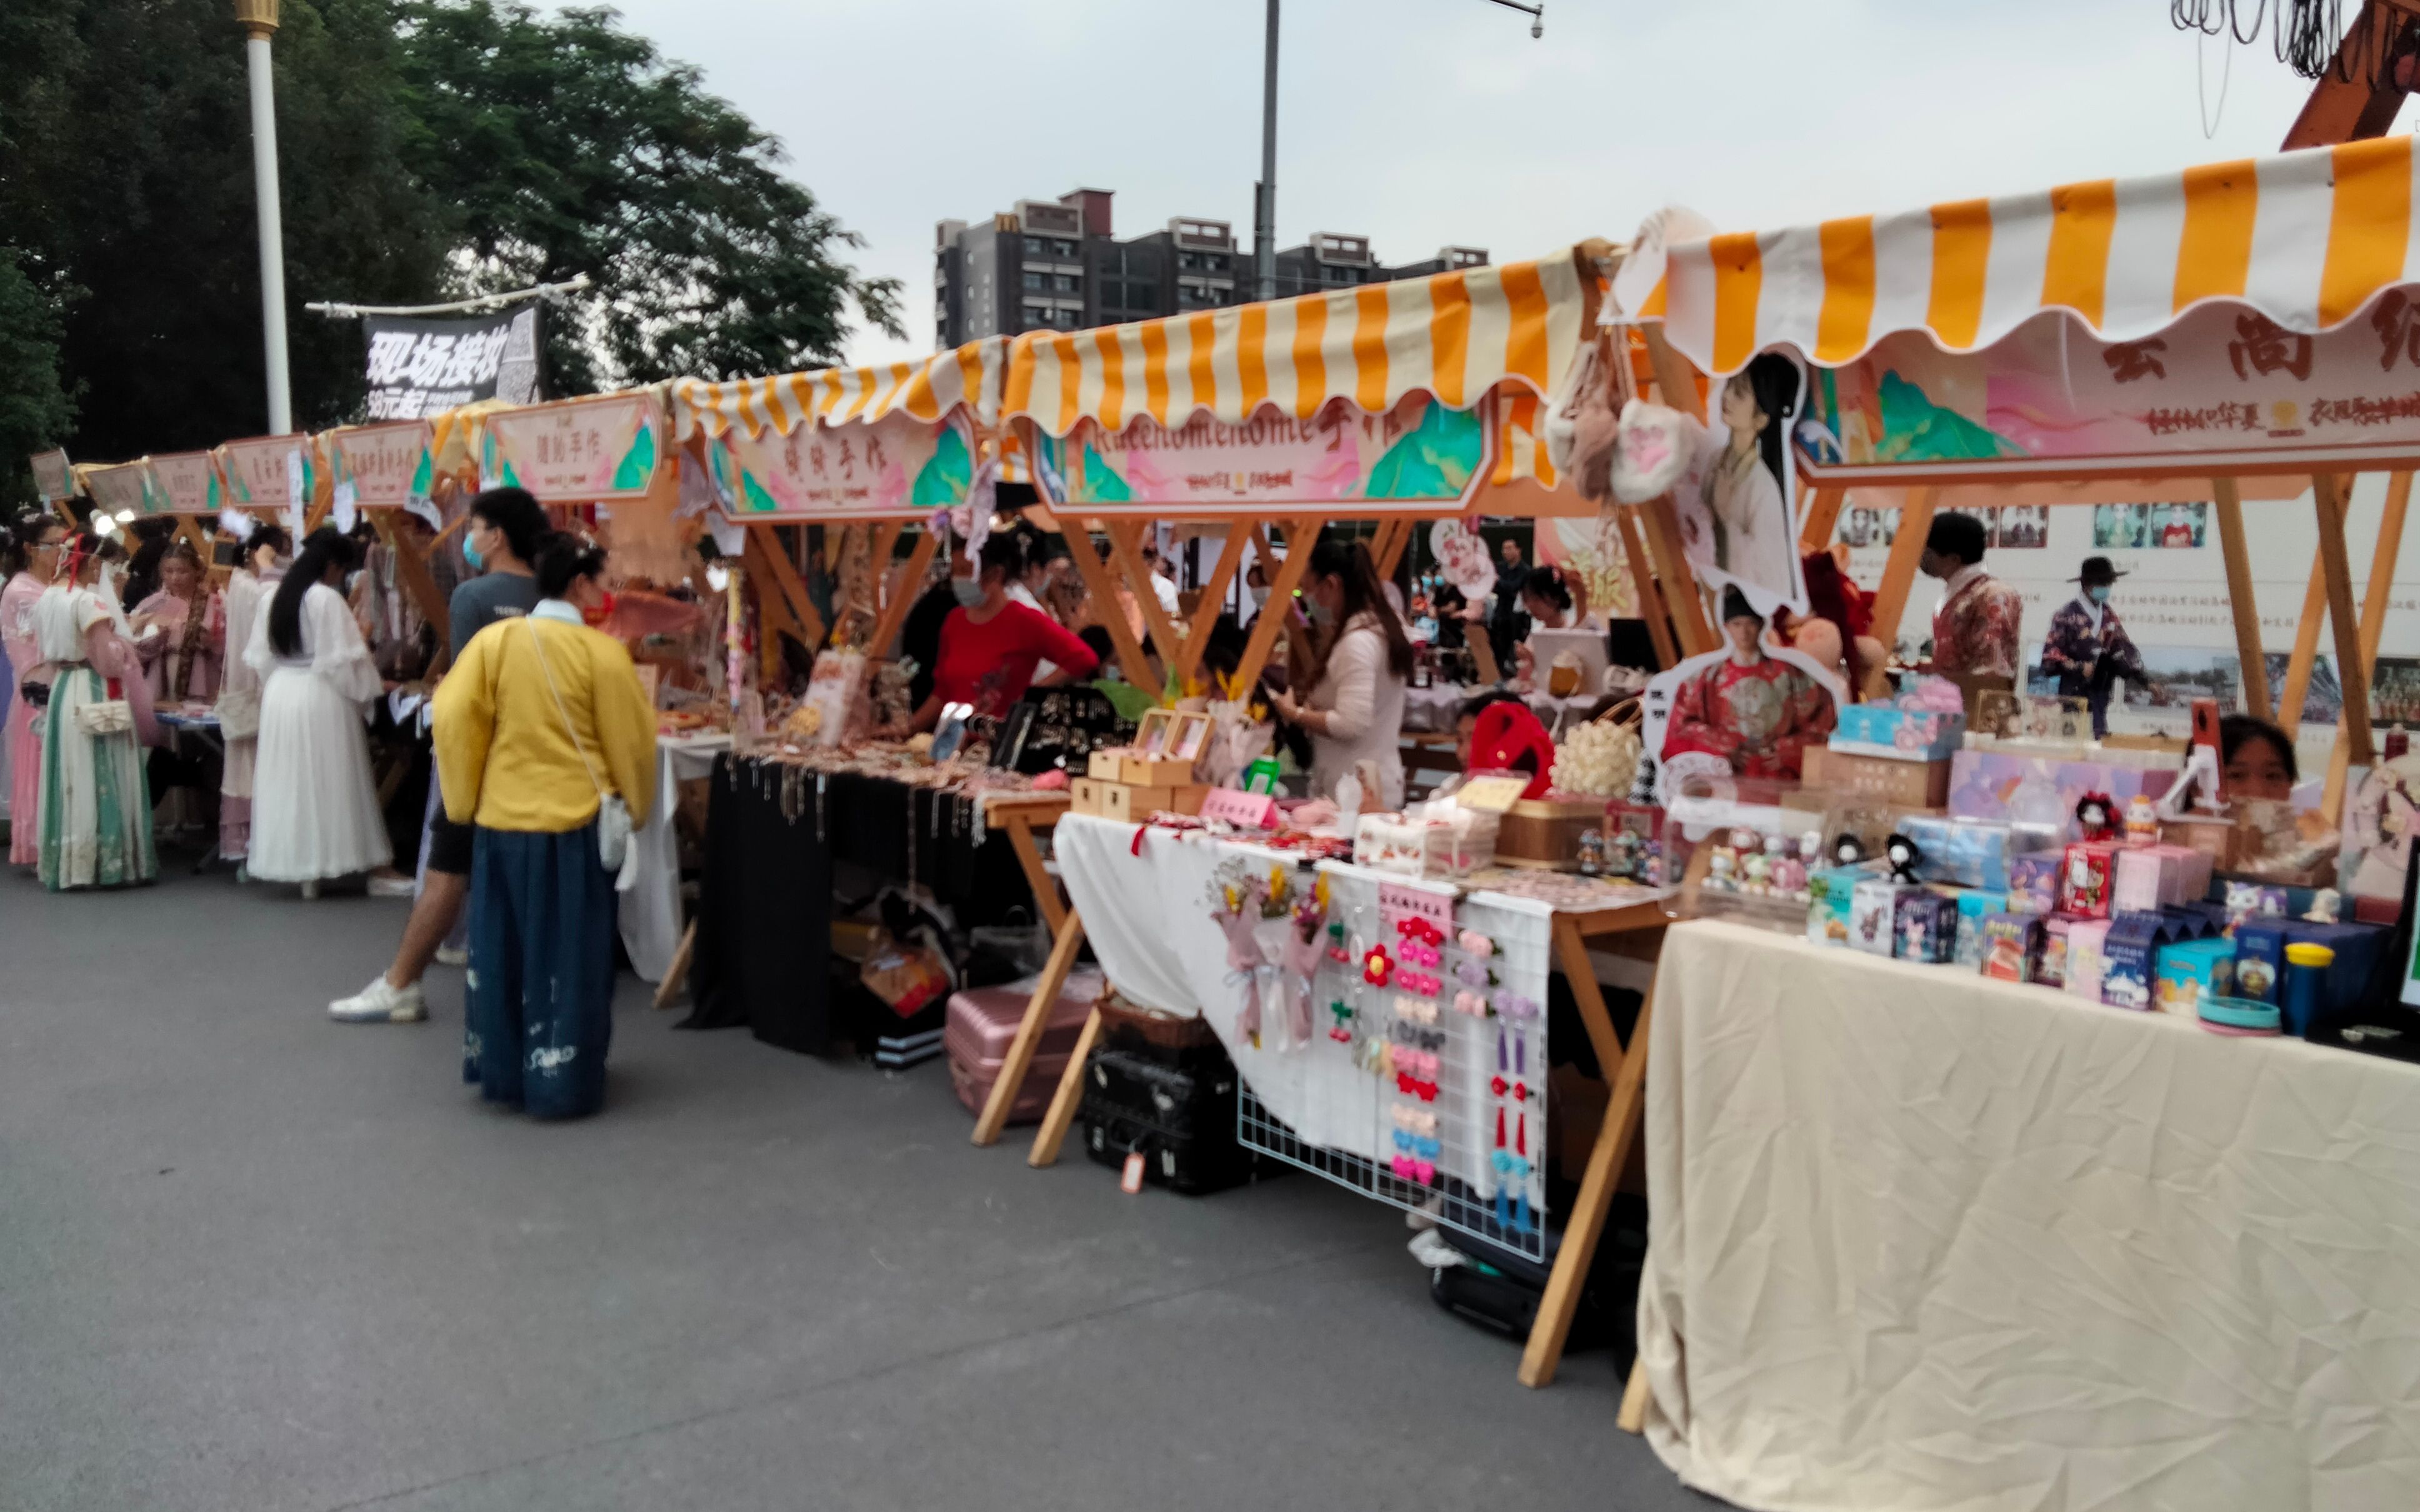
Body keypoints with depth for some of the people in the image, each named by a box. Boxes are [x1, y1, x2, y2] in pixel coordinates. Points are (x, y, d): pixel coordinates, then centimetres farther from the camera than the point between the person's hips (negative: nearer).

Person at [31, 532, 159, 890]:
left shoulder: (47, 597, 10)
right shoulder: (91, 601, -17)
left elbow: (45, 650, 17)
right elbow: (109, 660, -18)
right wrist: (127, 642, -1)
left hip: (61, 691, 8)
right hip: (94, 698, -8)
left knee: (69, 779, 13)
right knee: (98, 780, -3)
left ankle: (64, 861, 18)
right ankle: (105, 861, 1)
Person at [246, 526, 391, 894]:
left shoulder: (276, 598, 8)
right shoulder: (328, 599, -14)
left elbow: (259, 656, 11)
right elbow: (344, 658, -15)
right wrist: (367, 686, -1)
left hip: (279, 694, 7)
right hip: (320, 698, -7)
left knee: (289, 780, 10)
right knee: (323, 780, 1)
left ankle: (292, 861, 15)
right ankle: (321, 860, 4)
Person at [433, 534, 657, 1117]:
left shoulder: (493, 640, -2)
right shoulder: (601, 651, -10)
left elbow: (454, 719, -4)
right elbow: (632, 742, -4)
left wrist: (463, 801, 7)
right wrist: (636, 808, 12)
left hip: (502, 821, 4)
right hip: (575, 826, -3)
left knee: (503, 948, 16)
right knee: (569, 956, 6)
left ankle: (501, 1071, 26)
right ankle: (562, 1083, 11)